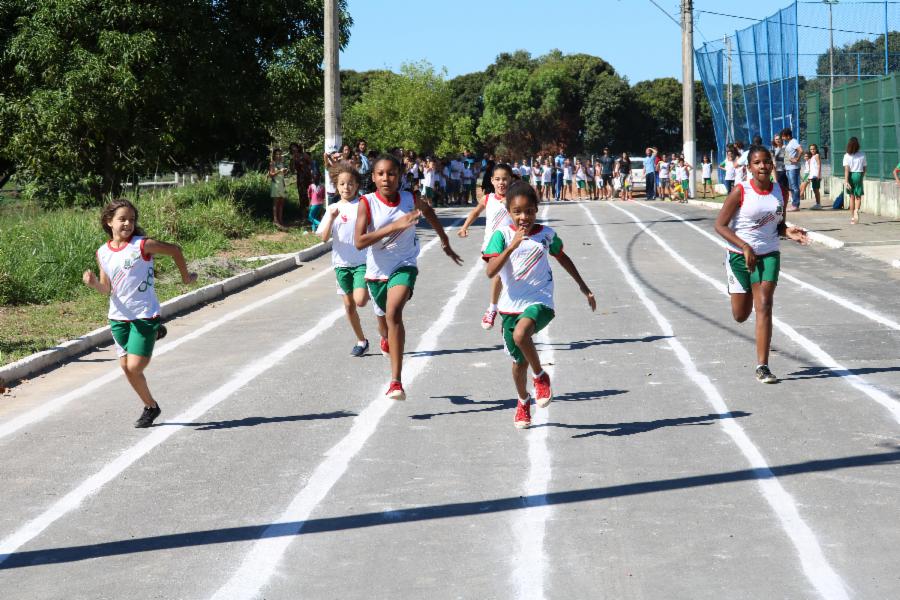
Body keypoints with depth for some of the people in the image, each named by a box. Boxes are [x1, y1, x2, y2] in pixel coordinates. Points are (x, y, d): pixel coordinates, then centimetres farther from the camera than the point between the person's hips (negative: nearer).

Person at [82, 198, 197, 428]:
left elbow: (175, 250, -1)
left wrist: (185, 277, 9)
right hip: (118, 317, 5)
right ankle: (150, 406, 26)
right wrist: (94, 283, -14)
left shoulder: (141, 245, -12)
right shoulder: (103, 253, 2)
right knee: (126, 368, 7)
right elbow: (107, 289, 7)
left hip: (144, 316, -5)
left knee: (134, 368, -11)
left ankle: (151, 407, 12)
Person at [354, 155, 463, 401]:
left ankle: (396, 382, -32)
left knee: (394, 313, -28)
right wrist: (395, 226, -31)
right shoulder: (367, 203, -14)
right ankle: (386, 337, 65)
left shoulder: (411, 200, -8)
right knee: (384, 320, 22)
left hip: (403, 267, -2)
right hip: (377, 270, 2)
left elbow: (430, 213, 15)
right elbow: (359, 242, -24)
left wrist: (445, 243, 26)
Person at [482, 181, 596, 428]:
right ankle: (523, 401, 40)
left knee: (521, 333, -33)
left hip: (539, 302, -1)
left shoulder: (546, 234, 2)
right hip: (512, 305, 1)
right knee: (520, 361, 12)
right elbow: (491, 271, -17)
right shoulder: (502, 235, -6)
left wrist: (583, 287, 27)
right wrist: (512, 245, -27)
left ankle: (541, 376, -9)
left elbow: (563, 258, 21)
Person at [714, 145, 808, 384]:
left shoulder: (780, 192, 1)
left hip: (768, 256, 2)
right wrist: (745, 247, -20)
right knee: (741, 315, 10)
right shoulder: (741, 191, -12)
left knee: (764, 308, -13)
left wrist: (789, 232, -10)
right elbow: (720, 225, -11)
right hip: (740, 256, -1)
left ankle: (762, 367, -12)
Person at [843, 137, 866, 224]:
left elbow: (846, 169, -13)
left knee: (852, 197, 12)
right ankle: (856, 210, -23)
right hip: (859, 175, 0)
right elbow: (864, 168, 5)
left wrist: (846, 181, -17)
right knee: (858, 197, 7)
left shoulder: (847, 156, -6)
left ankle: (852, 217, 17)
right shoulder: (862, 155, -1)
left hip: (850, 175, 0)